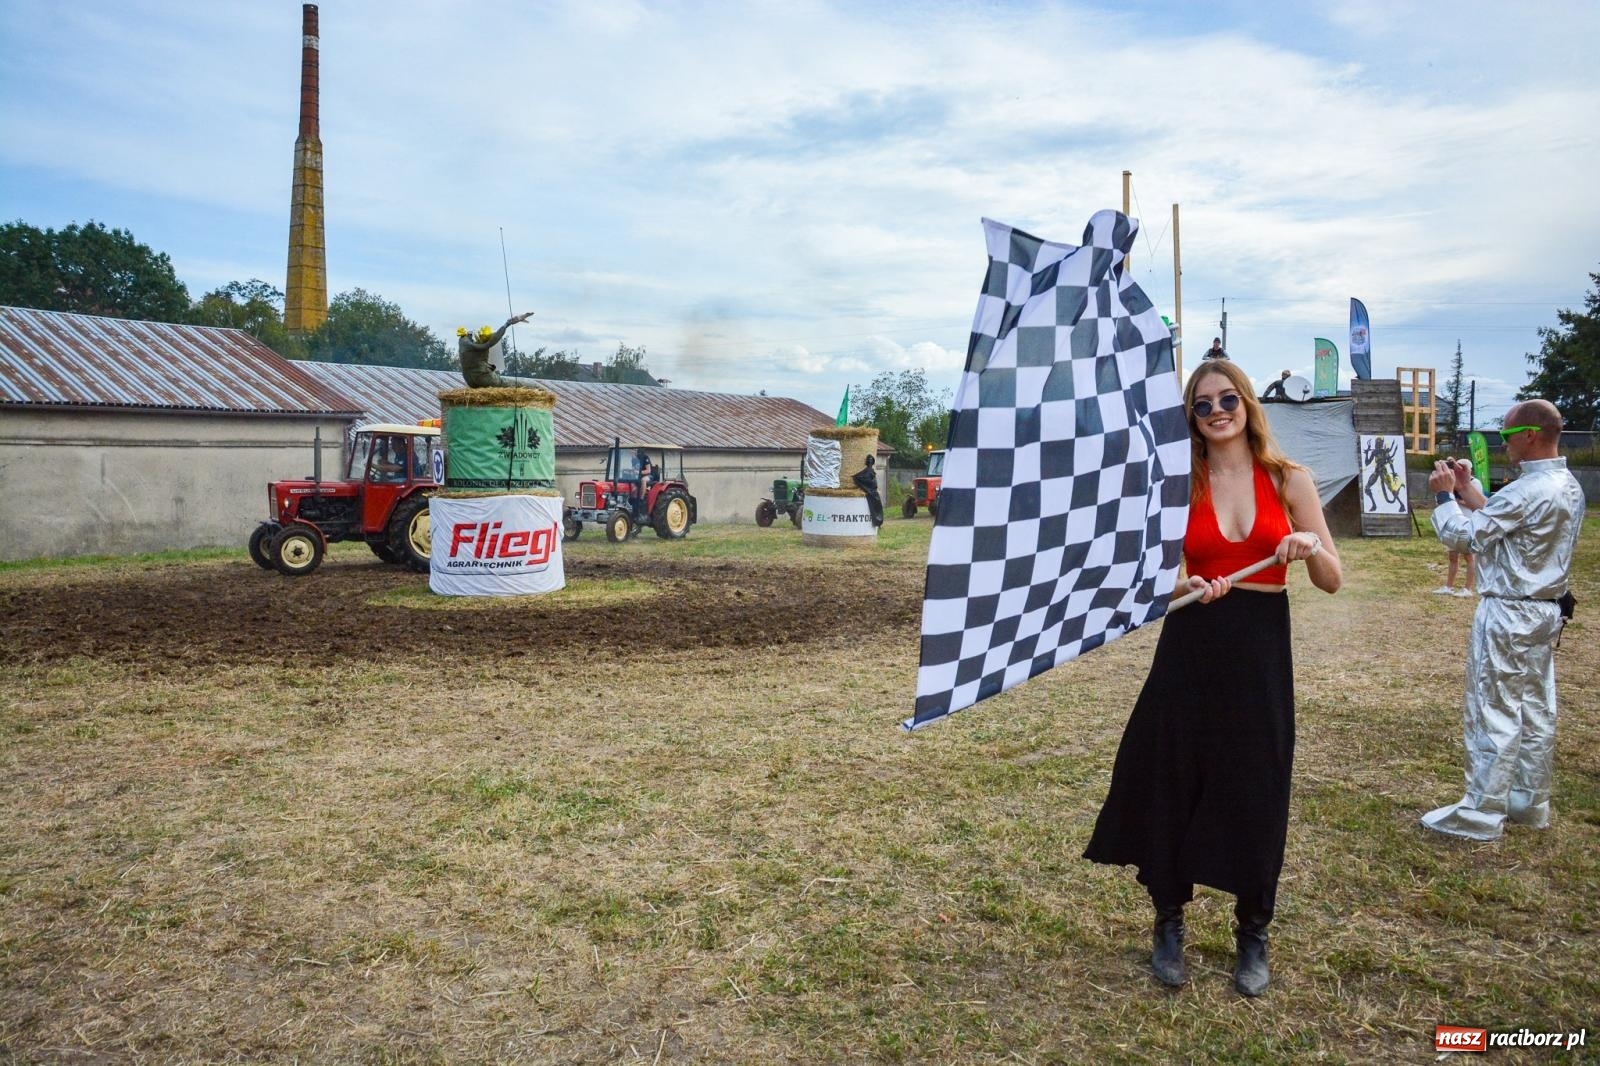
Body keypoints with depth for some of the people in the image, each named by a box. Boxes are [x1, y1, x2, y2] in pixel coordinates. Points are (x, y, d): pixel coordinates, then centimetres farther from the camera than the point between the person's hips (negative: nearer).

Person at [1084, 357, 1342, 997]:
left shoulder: (1289, 481, 2)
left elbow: (1332, 582, 3)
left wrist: (1311, 550, -18)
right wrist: (1186, 586, -18)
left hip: (1261, 650, 0)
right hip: (1191, 646, 0)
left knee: (1256, 794, 7)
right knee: (1172, 786, 5)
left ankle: (1253, 934, 29)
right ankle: (1169, 925, 27)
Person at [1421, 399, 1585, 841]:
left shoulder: (1528, 492, -23)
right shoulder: (1568, 486, 8)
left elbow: (1459, 535, -17)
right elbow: (1498, 521, 15)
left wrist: (1444, 494, -2)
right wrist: (1467, 488, 14)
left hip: (1508, 615, -10)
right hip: (1544, 611, 10)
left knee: (1493, 713, -2)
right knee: (1535, 710, 15)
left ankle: (1481, 813, 6)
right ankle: (1531, 803, 26)